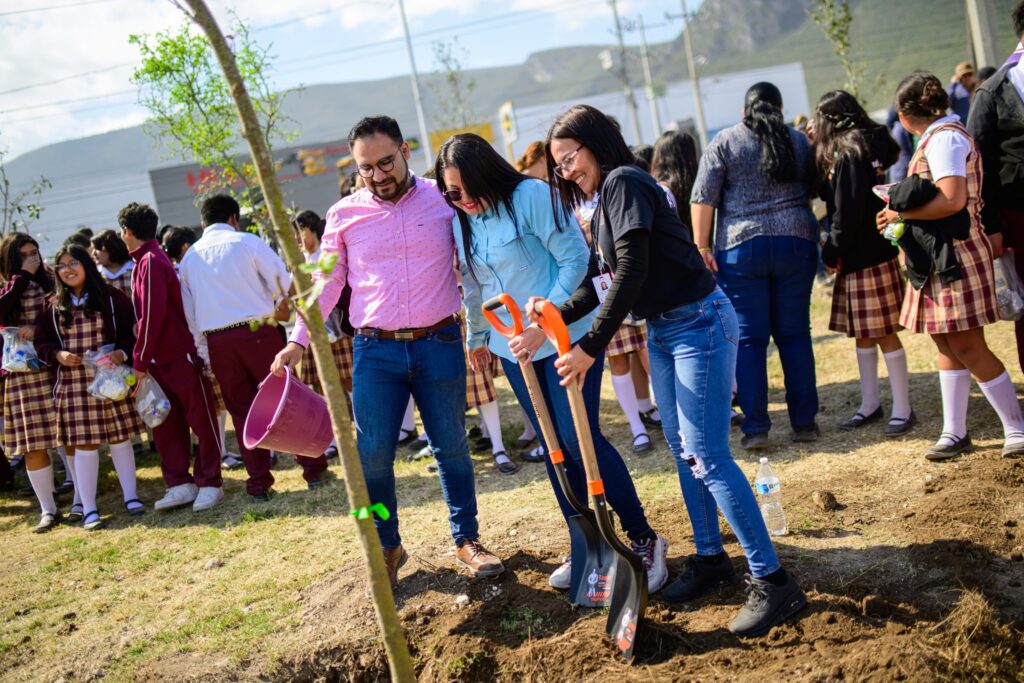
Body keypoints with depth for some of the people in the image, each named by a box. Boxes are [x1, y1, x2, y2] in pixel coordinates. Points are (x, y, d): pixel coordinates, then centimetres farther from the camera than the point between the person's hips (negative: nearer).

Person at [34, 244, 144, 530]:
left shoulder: (111, 296, 0)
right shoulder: (54, 305, 5)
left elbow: (133, 329, 2)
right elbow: (41, 342, 10)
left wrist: (123, 351, -15)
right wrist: (57, 355, -9)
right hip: (74, 383, 1)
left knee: (119, 438, 6)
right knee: (83, 444, 0)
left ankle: (131, 496, 20)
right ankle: (87, 509, 7)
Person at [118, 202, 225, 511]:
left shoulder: (150, 262, -16)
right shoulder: (145, 261, 12)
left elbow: (152, 315, -20)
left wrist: (140, 360, -15)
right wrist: (143, 358, 12)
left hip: (181, 354, -9)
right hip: (161, 358, 9)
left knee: (200, 419, 2)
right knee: (165, 422, 10)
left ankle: (209, 483, 9)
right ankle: (179, 484, 17)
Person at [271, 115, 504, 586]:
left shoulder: (443, 199, 1)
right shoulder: (344, 215, 3)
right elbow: (326, 282, 8)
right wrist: (298, 340, 0)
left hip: (439, 344, 0)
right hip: (375, 351, 1)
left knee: (451, 447, 10)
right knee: (373, 454, 1)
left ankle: (466, 539, 27)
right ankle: (387, 548, 21)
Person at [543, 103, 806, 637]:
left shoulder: (624, 182, -14)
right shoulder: (605, 198, 15)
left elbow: (632, 272, -23)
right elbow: (606, 282, 16)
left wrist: (591, 347, -23)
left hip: (697, 326, -10)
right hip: (662, 331, 10)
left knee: (708, 458, -9)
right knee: (683, 451, 15)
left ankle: (772, 582, -1)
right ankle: (710, 559, 29)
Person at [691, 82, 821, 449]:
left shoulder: (725, 141, 3)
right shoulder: (800, 141, 13)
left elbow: (703, 197, -4)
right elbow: (813, 191, 17)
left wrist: (702, 245, -3)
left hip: (741, 247, -2)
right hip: (796, 242, 2)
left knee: (749, 338, 1)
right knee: (795, 333, 8)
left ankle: (755, 426, 0)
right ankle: (804, 422, 10)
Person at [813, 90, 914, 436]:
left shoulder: (849, 154, -15)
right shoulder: (869, 147, 13)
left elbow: (847, 213, -19)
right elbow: (833, 195, 19)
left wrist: (831, 252, -9)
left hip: (865, 256, -10)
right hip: (870, 253, 10)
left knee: (883, 333, -2)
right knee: (862, 333, 14)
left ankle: (902, 408, 6)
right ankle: (870, 404, 24)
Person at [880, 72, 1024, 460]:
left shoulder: (943, 138, -16)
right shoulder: (940, 136, 14)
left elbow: (952, 201, -27)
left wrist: (900, 213, -18)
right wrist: (902, 210, 14)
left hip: (957, 253, -10)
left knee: (967, 347, -6)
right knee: (947, 345, 12)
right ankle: (955, 432, 20)